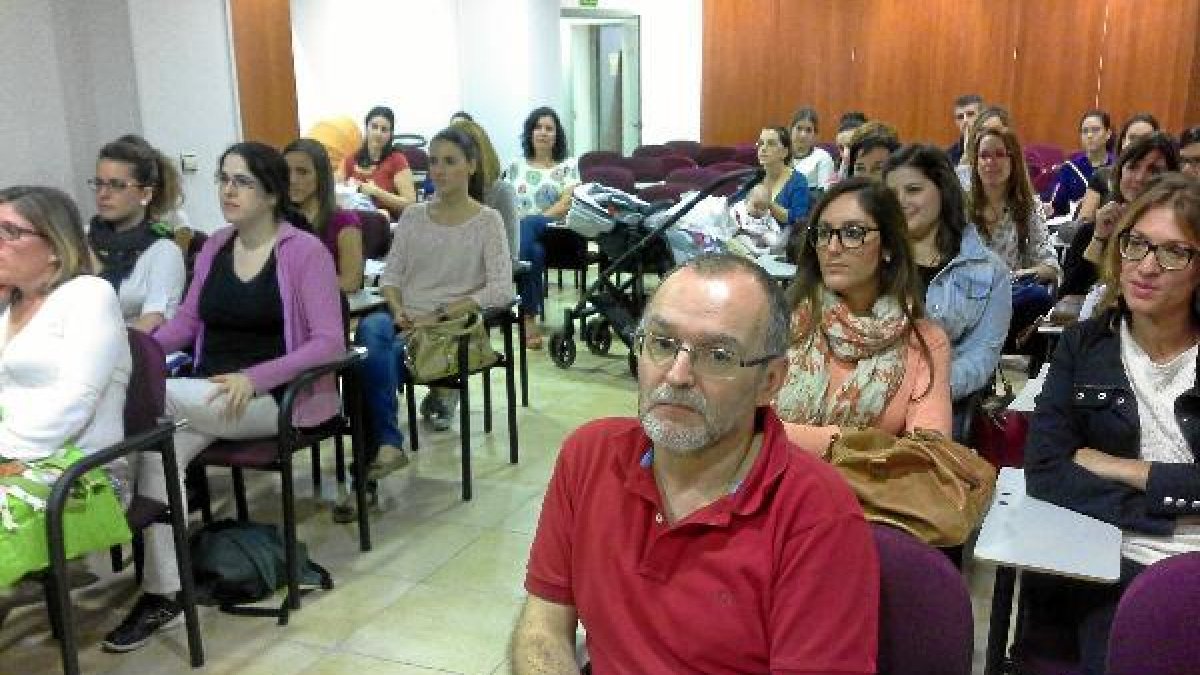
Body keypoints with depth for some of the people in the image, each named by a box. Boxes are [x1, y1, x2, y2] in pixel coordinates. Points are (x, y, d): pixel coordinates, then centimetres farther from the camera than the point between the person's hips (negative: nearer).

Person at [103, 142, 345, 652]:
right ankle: (163, 593, -16)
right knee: (158, 442, -23)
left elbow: (330, 342, -15)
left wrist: (254, 378, -25)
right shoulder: (214, 248, 11)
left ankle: (140, 510, 2)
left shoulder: (306, 251, -9)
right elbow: (187, 322, 13)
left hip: (276, 397, -6)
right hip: (209, 394, 6)